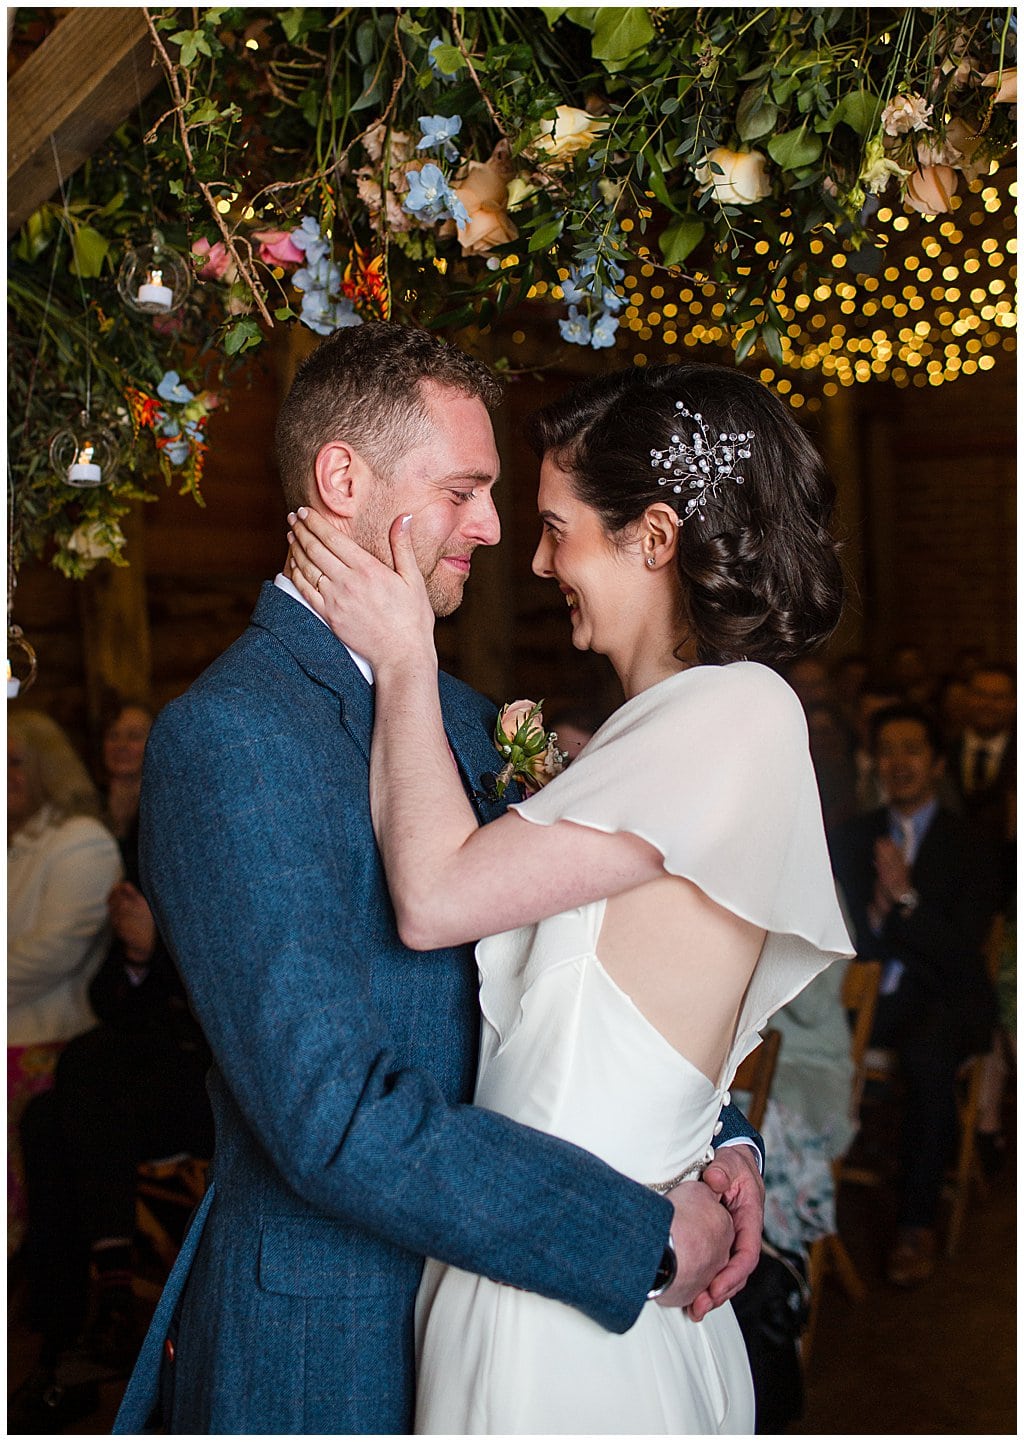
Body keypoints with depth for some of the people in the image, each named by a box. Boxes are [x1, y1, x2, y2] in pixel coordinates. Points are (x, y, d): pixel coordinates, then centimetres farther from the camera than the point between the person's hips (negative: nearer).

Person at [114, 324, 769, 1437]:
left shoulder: (463, 715, 7)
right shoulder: (226, 737, -20)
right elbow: (337, 1120, -26)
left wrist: (720, 1135, -7)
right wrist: (651, 1237, -21)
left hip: (472, 1302, 7)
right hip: (323, 1347, -7)